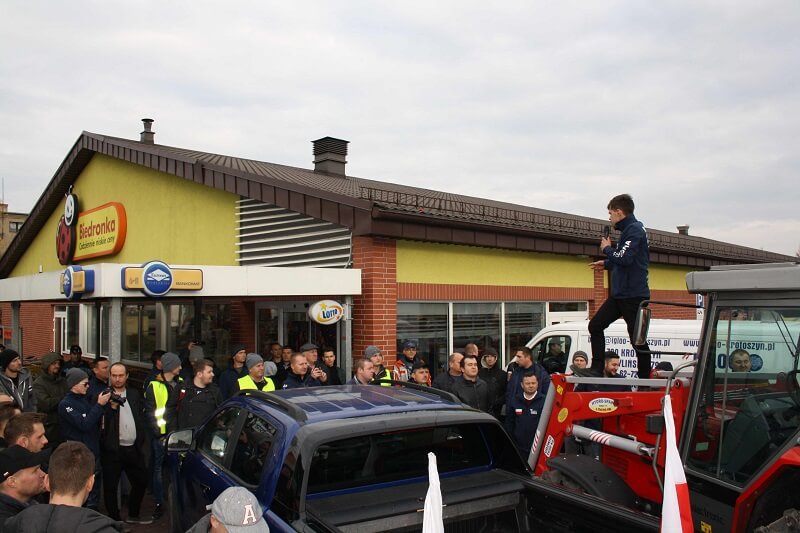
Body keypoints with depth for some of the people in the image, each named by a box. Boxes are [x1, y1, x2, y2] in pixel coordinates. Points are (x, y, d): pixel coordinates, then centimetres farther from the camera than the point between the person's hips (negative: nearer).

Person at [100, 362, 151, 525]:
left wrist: (140, 441, 9)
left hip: (133, 448, 5)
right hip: (112, 449, -5)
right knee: (110, 486, 4)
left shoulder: (134, 394, 11)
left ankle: (133, 515, 31)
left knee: (141, 481, 13)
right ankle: (114, 519, 19)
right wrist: (112, 406, -25)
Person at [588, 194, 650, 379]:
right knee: (595, 325, 7)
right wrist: (606, 264, 21)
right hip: (620, 294, 10)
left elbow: (625, 258, -27)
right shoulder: (627, 230, 16)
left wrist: (607, 249, -10)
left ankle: (645, 381, 8)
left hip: (634, 295, -10)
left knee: (637, 339, -2)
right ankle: (597, 369, 9)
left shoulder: (635, 229, -14)